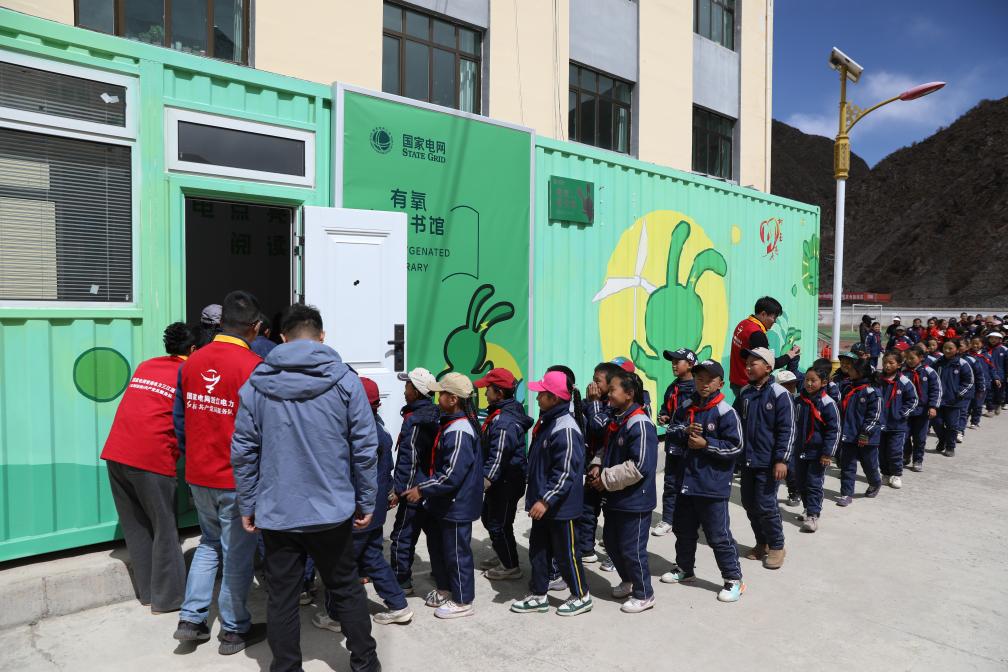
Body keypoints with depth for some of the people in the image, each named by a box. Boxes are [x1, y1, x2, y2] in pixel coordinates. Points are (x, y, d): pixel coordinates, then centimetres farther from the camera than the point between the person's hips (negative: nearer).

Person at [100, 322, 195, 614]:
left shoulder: (144, 367, 16)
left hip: (115, 453, 6)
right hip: (153, 458, -6)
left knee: (135, 527, 15)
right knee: (164, 530, 6)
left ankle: (146, 591, 25)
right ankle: (167, 598, 13)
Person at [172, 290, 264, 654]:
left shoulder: (191, 362, 0)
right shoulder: (253, 366, -18)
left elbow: (180, 419, 9)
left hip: (198, 475, 6)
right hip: (238, 478, -6)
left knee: (209, 543, 25)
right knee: (237, 554, 10)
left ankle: (191, 619, 25)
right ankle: (234, 631, 23)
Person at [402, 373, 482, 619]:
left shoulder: (459, 432, -26)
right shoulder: (451, 424, 6)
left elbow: (452, 475, -29)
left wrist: (422, 490, -21)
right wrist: (425, 488, 15)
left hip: (457, 506, -10)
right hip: (443, 504, 10)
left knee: (456, 552, 5)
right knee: (437, 544, 22)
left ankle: (462, 601, 22)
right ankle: (445, 589, 40)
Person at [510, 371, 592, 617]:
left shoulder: (565, 429, -23)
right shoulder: (546, 423, 8)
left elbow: (565, 472, -26)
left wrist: (546, 500, -25)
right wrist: (535, 495, 20)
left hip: (560, 506, -9)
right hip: (543, 502, 9)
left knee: (565, 553, 6)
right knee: (538, 549, 16)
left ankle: (581, 596, 24)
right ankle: (538, 595, 30)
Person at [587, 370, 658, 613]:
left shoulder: (640, 424, -22)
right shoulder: (616, 420, 7)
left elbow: (638, 466, -27)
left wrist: (606, 480, -21)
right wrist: (597, 466, 1)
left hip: (634, 501, -9)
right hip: (614, 499, 10)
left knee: (632, 549, 3)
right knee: (611, 542, 21)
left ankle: (643, 595, 23)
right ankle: (628, 582, 42)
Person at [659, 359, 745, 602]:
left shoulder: (725, 412, -13)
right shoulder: (685, 407, 4)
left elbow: (735, 447, -13)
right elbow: (671, 432, 8)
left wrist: (706, 444, -20)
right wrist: (685, 431, -11)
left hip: (713, 485, -6)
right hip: (686, 480, 7)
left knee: (718, 535, 0)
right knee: (684, 529, 21)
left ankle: (733, 579, 16)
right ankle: (684, 569, 39)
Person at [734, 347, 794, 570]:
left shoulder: (779, 394, -11)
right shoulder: (744, 393, 8)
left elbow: (787, 430, -12)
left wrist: (782, 460, -16)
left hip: (767, 462, -6)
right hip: (746, 460, 6)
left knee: (765, 505, -4)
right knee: (749, 504, 12)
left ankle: (776, 546, 16)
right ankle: (761, 543, 29)